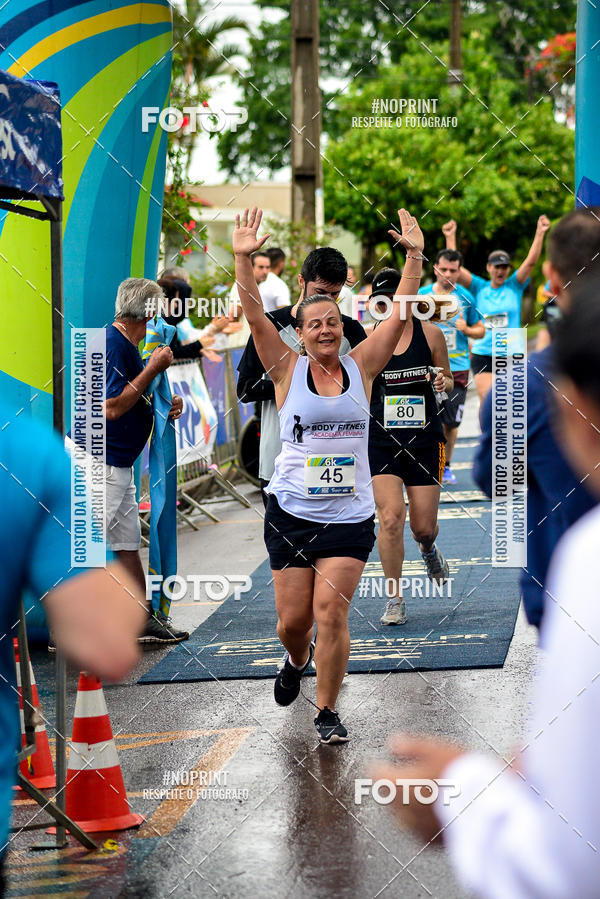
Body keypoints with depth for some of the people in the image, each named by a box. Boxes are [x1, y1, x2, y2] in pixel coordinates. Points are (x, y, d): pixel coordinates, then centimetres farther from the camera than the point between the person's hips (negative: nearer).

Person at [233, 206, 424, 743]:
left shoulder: (360, 366, 4)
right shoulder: (288, 370, 1)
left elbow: (400, 315, -1)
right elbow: (255, 316, -9)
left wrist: (415, 255, -9)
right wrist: (243, 258, -20)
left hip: (349, 515, 0)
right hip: (291, 512, 0)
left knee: (331, 613, -10)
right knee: (292, 620, 5)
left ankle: (328, 712, 5)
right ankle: (297, 661, 41)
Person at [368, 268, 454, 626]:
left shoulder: (430, 334, 1)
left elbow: (448, 378, 12)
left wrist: (443, 381, -10)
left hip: (425, 439, 0)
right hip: (382, 440, 0)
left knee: (424, 526, 3)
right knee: (390, 517, -15)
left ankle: (429, 548, 43)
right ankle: (395, 600, -3)